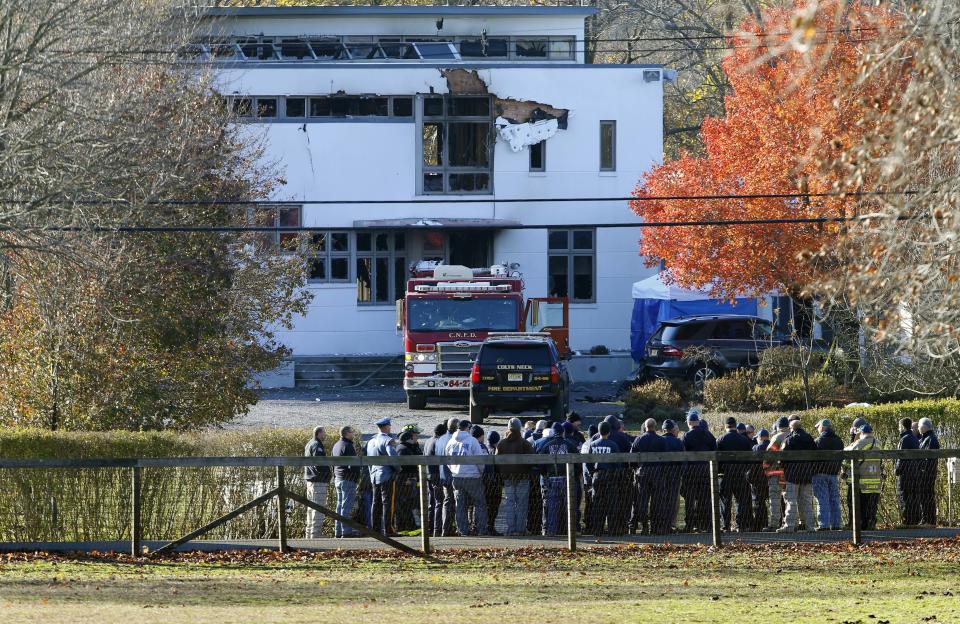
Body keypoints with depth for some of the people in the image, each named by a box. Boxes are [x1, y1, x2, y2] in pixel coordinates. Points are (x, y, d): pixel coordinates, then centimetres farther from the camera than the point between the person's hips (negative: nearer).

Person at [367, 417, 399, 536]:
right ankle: (387, 529, -9)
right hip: (387, 476, -7)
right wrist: (397, 469, -3)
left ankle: (375, 528, 10)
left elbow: (368, 459, 17)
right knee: (387, 503, -6)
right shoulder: (388, 440, -11)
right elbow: (393, 457, -19)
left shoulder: (371, 441, 13)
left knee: (376, 503, 10)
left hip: (375, 476, 7)